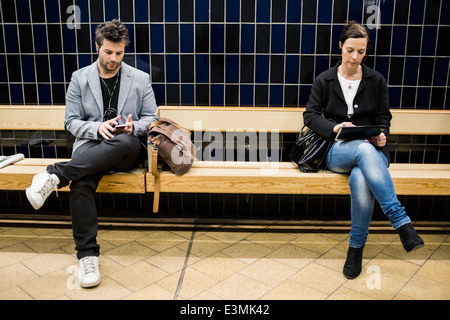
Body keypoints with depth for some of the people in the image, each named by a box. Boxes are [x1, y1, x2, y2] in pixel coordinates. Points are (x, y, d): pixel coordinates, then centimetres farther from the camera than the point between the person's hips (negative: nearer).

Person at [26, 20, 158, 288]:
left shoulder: (140, 79, 8)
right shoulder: (80, 78, 10)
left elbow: (151, 118, 11)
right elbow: (71, 122, 8)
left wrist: (133, 127, -12)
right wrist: (97, 128, -13)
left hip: (129, 148, 0)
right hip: (92, 145, 1)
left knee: (125, 141, -40)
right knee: (80, 182, -33)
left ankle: (56, 174, -36)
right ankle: (88, 254, -26)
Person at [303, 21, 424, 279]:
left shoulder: (376, 81, 11)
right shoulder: (324, 80, 9)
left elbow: (384, 117, 13)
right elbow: (310, 115, 5)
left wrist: (381, 136, -10)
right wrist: (334, 127, -14)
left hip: (371, 149, 1)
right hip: (337, 151, 0)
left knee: (360, 180, -38)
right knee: (364, 148, -40)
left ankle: (356, 247, -20)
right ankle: (401, 221, -38)